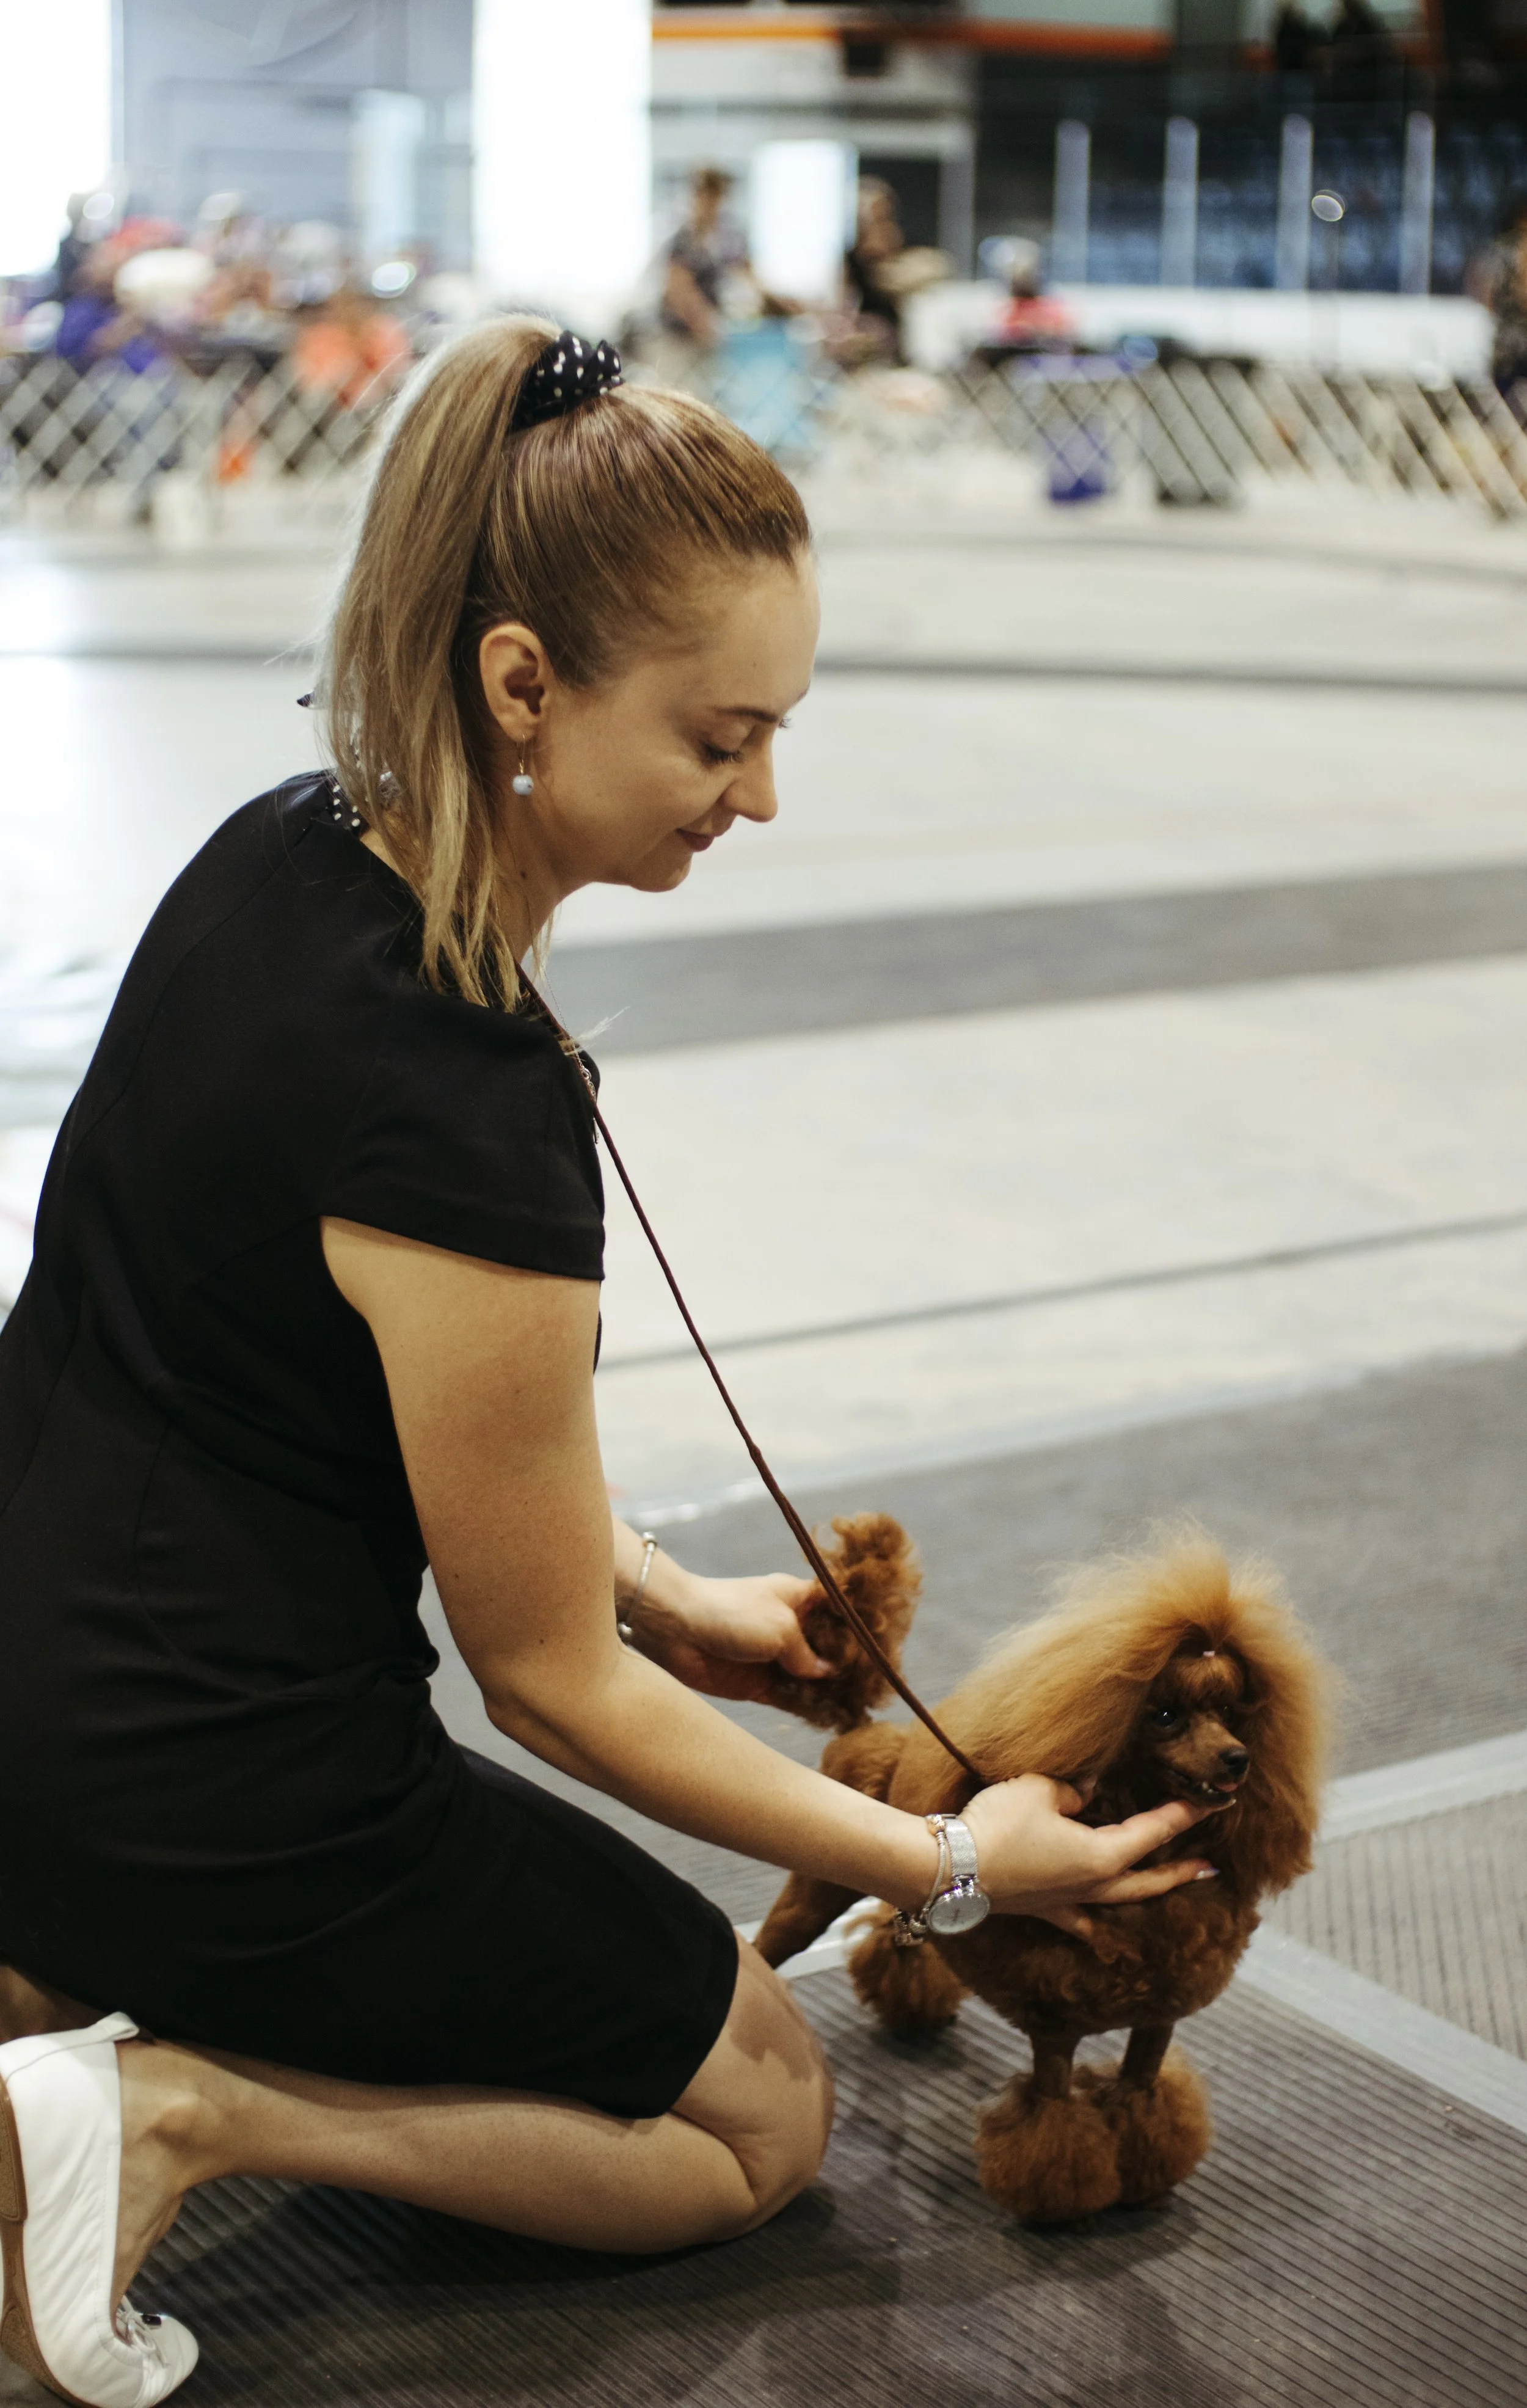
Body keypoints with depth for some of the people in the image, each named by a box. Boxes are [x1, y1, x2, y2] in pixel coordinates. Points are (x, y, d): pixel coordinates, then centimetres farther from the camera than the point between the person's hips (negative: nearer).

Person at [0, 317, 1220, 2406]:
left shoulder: (284, 853, -4)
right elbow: (549, 1678, -15)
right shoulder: (464, 1114, -29)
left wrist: (656, 1596, 11)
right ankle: (183, 2104, -4)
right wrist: (944, 1865, -5)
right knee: (762, 2113, 16)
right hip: (209, 1805, -8)